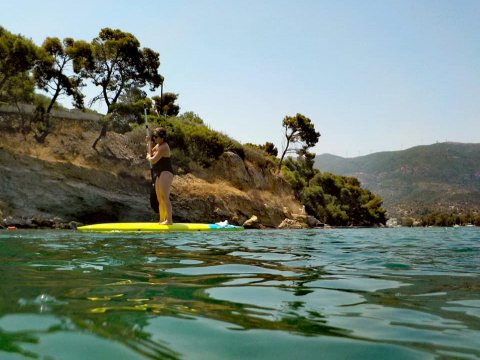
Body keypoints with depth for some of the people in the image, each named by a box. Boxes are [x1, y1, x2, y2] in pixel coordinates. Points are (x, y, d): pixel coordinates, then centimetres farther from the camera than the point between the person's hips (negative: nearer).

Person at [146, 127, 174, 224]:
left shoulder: (163, 147, -16)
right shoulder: (158, 145, 15)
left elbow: (153, 160, -17)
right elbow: (150, 153, 26)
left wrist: (148, 157, 4)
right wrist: (149, 143, 16)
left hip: (165, 173, -11)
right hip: (159, 174, 11)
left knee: (165, 197, -17)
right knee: (160, 199, 11)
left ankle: (169, 220, -19)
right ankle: (162, 220, 15)